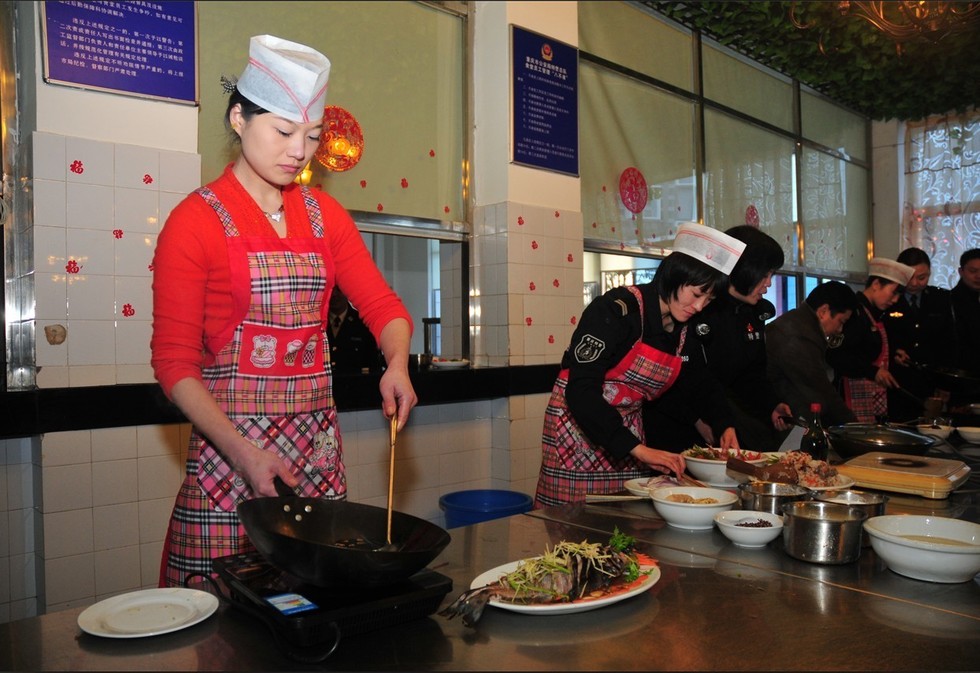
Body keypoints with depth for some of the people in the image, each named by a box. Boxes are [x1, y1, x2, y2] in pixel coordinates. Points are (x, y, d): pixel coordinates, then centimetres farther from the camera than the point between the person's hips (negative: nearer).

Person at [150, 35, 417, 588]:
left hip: (318, 444, 4)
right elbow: (174, 361, -8)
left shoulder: (324, 214, 8)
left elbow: (383, 305, 8)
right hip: (230, 445, -4)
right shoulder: (197, 221, -6)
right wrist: (242, 451, -19)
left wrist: (397, 364, -14)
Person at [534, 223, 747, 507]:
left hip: (628, 431, 7)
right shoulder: (617, 310, -19)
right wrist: (640, 450, -28)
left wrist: (725, 424, 6)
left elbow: (699, 382, 23)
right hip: (578, 426, -7)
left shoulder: (684, 329, 5)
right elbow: (581, 391, -26)